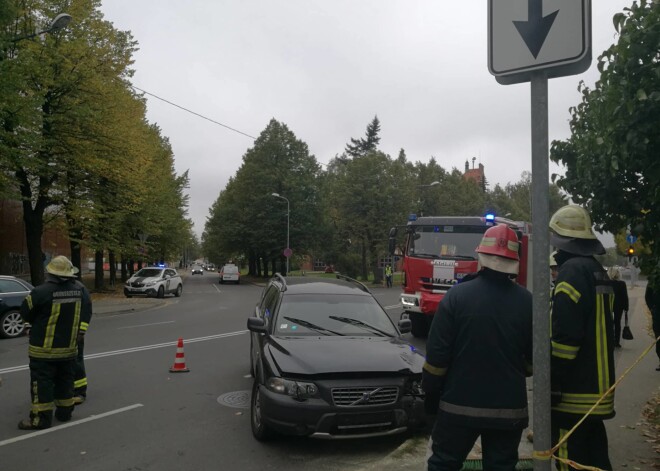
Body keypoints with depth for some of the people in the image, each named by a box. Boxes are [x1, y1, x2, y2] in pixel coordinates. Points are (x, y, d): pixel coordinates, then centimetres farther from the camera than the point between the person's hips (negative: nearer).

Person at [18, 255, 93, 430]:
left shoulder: (41, 292, -20)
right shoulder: (80, 290, -5)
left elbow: (25, 313, -6)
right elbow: (86, 313, 6)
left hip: (44, 349, -5)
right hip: (69, 347, 5)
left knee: (42, 383, 3)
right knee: (65, 381, 17)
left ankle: (41, 418, 5)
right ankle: (64, 412, 26)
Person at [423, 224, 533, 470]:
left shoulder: (457, 295, -12)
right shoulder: (526, 301, -6)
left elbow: (437, 353, -11)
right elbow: (534, 357, 2)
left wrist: (430, 391, 3)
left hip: (459, 404, -2)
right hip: (509, 407, 2)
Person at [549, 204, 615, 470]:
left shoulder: (572, 271, -18)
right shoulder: (596, 270, 13)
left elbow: (565, 336, -23)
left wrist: (552, 383, -17)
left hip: (574, 392, -10)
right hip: (595, 387, 10)